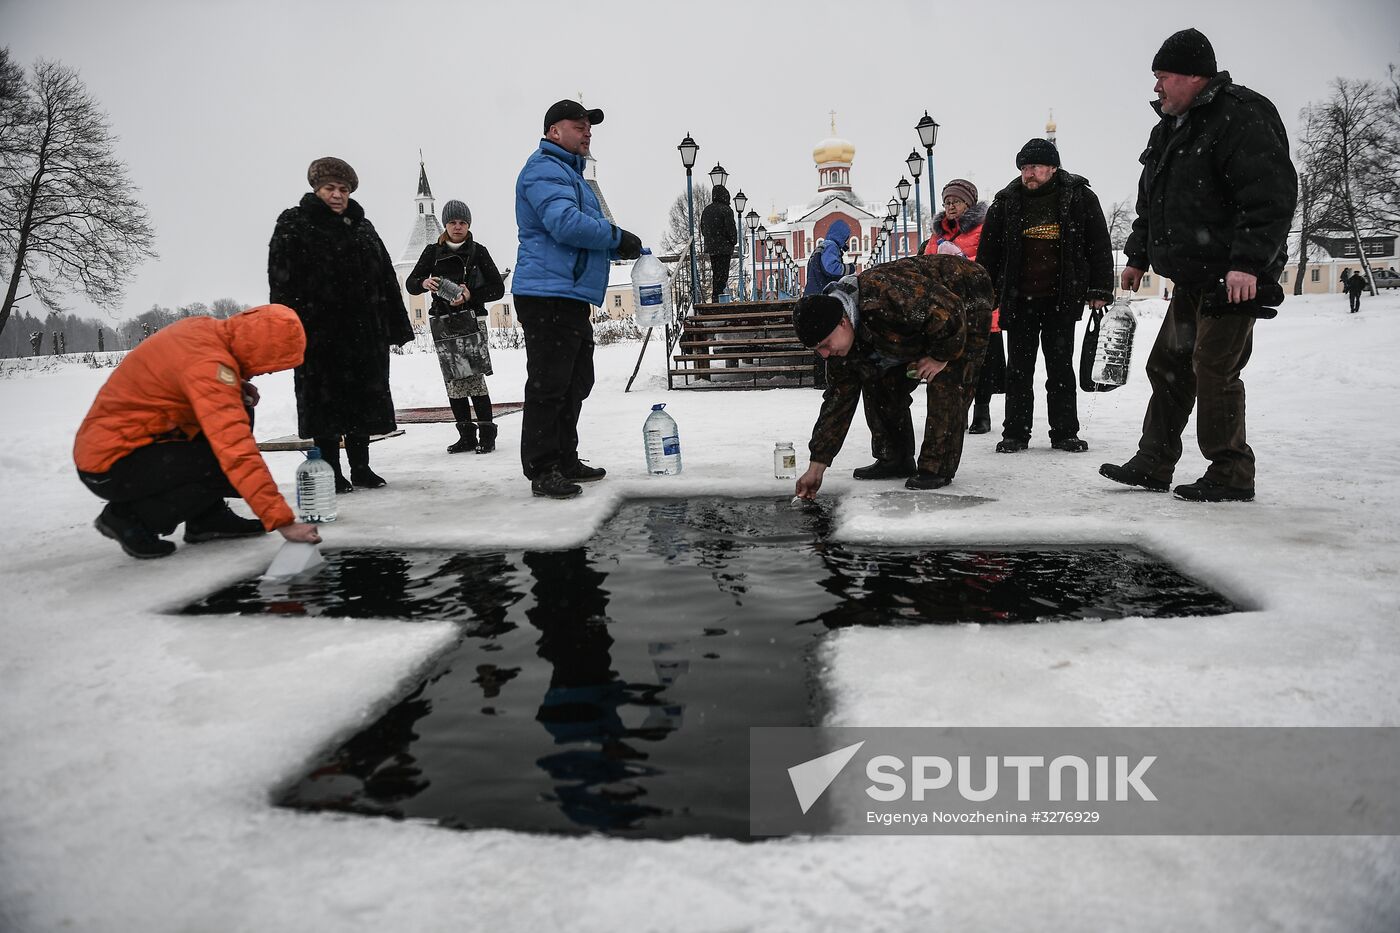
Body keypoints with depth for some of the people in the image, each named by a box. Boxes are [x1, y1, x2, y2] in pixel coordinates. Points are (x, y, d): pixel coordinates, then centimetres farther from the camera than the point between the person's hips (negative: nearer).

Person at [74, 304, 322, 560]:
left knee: (236, 413, 3)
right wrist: (283, 522, -31)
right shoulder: (209, 363, -28)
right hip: (110, 466, -9)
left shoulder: (204, 328, -3)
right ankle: (131, 518, -6)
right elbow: (238, 454, -32)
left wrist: (237, 389, -2)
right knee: (235, 469, -19)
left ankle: (207, 518, 7)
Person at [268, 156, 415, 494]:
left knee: (363, 400, 10)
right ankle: (331, 472, 9)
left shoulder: (362, 228, 16)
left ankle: (361, 468, 21)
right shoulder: (294, 226, 0)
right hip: (319, 332, -5)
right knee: (326, 402, 0)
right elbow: (282, 283, -8)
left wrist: (396, 324, 11)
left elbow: (386, 279, 16)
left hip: (364, 331, 5)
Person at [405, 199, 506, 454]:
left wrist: (471, 295, -13)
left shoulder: (477, 251, 3)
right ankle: (467, 435, 10)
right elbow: (410, 283, 10)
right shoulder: (433, 251, 11)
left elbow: (498, 288, 2)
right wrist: (424, 283, -12)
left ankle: (487, 434, -7)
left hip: (470, 321, -3)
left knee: (474, 378, -12)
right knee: (454, 382, 3)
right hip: (442, 324, 3)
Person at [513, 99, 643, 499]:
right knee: (548, 386, -9)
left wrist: (627, 248, 18)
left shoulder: (570, 172, 26)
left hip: (572, 297, 11)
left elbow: (584, 230, 33)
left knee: (575, 384, 14)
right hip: (548, 295, -11)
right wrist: (617, 237, -13)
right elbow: (566, 224, -24)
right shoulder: (544, 169, -8)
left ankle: (565, 462, 23)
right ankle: (542, 470, -6)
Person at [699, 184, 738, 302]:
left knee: (716, 273, 15)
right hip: (724, 248, -7)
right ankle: (718, 297, -8)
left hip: (710, 247, 7)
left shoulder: (706, 210, 10)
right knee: (722, 274, -4)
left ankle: (715, 297, 19)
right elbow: (731, 229, -15)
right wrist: (733, 241, 1)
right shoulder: (726, 210, -13)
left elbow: (702, 228, 15)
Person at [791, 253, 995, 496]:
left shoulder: (885, 295, -43)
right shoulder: (838, 340, -14)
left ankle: (938, 467, -12)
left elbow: (950, 312, -38)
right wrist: (817, 466, -10)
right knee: (878, 382, 0)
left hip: (964, 305, -7)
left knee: (945, 382, -21)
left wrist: (941, 357, -23)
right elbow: (838, 399, -8)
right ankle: (895, 460, 11)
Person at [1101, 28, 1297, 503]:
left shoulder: (1241, 115, -12)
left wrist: (1248, 261, -27)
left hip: (1233, 277, -9)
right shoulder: (1169, 129, 16)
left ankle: (1231, 476, 3)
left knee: (1213, 371, -9)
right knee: (1168, 366, 10)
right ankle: (1152, 465, 19)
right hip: (1191, 277, 9)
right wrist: (1138, 256, 25)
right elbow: (1150, 202, 26)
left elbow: (1272, 193, -21)